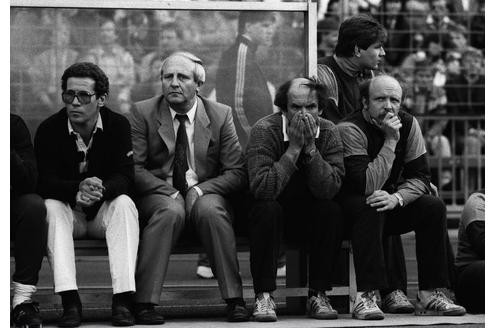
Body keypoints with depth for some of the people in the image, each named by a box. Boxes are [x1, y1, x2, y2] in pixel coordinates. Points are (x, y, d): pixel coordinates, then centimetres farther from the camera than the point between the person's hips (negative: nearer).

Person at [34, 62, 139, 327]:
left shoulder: (118, 125, -6)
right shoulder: (48, 130, -8)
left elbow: (125, 177, -15)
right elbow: (45, 181, -18)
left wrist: (101, 189, -39)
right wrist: (77, 190, -39)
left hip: (104, 212, 0)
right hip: (69, 213, 0)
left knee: (124, 203, -31)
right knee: (51, 206, -32)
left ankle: (123, 300, -39)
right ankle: (70, 301, -41)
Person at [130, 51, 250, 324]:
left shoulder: (221, 115, 5)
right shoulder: (142, 113, 3)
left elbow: (237, 173, 1)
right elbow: (133, 167, -5)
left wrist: (201, 189, -15)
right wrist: (167, 190, -19)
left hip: (206, 193, 1)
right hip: (158, 193, -1)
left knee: (210, 209, -34)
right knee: (170, 211, -35)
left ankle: (234, 300, -31)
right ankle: (144, 303, -37)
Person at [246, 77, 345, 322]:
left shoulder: (328, 132, -9)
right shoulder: (264, 130, -18)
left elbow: (330, 189, -22)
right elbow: (262, 188, -32)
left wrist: (311, 148, -30)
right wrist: (294, 148, -31)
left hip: (309, 217, 3)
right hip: (272, 213, -2)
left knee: (332, 211, -26)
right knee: (267, 210, -34)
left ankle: (318, 295, -16)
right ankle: (263, 296, -26)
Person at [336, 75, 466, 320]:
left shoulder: (408, 124, -4)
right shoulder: (350, 129, -22)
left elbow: (420, 177, -8)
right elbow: (368, 186, -31)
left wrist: (396, 198, -29)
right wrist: (391, 141, -31)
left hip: (391, 206, 5)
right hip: (352, 208, -5)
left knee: (434, 207, -15)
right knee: (370, 207, -36)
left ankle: (430, 294, -13)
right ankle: (365, 297, -38)